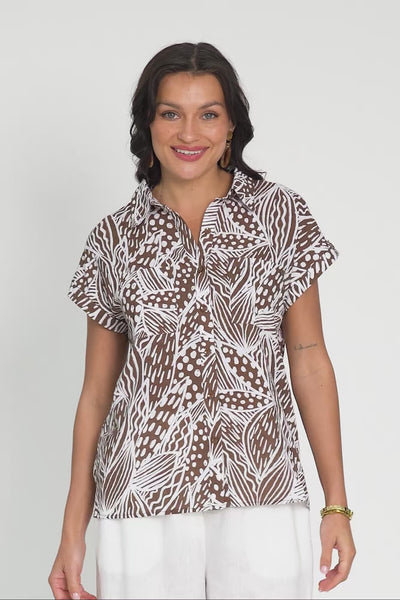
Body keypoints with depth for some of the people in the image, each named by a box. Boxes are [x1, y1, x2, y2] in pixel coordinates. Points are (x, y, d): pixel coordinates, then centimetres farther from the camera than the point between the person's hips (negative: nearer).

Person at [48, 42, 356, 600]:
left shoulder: (281, 213, 4)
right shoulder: (114, 238, 6)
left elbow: (309, 361, 4)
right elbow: (97, 388, 9)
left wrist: (336, 505, 1)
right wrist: (74, 529, 6)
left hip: (261, 494, -1)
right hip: (141, 491, 1)